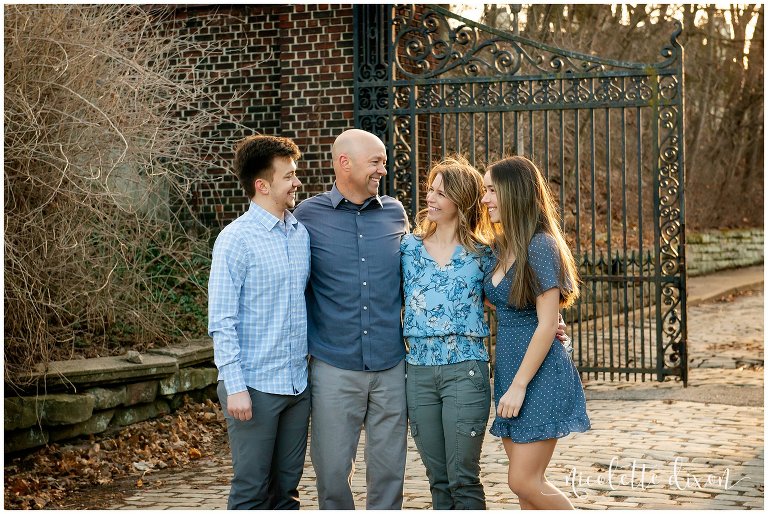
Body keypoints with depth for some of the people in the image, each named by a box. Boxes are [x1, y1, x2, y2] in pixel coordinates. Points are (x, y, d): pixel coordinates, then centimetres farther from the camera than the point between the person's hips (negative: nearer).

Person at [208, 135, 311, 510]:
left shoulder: (301, 234, 9)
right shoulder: (236, 239, -10)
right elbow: (221, 321, -12)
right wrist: (235, 387, -16)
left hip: (297, 384, 6)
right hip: (255, 386, -6)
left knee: (286, 488, 13)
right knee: (252, 491, 1)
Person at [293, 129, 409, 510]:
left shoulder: (395, 213, 8)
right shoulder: (309, 215, 0)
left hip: (391, 366, 2)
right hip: (334, 368, -2)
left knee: (389, 469, 7)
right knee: (332, 468, 3)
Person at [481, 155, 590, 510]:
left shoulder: (541, 246, -15)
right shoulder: (501, 248, 11)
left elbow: (547, 325, -18)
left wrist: (519, 385, -18)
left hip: (540, 376, -8)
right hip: (509, 371, 8)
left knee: (524, 481, -8)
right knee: (525, 483, 9)